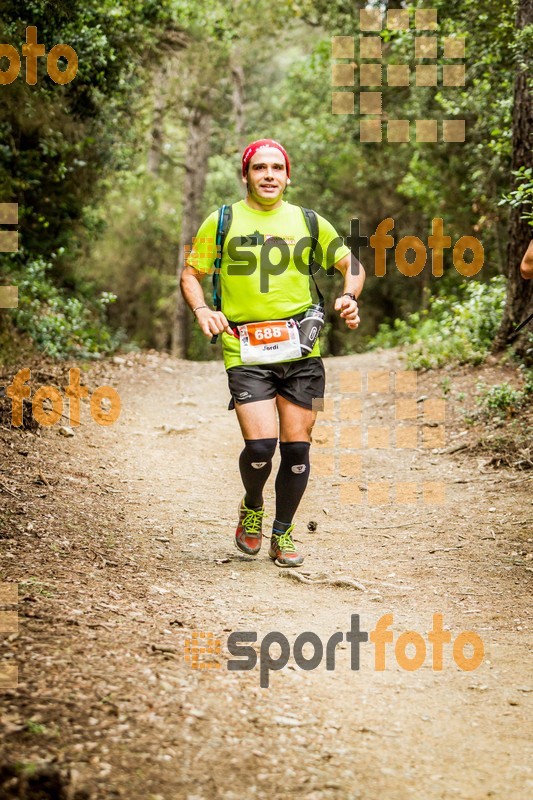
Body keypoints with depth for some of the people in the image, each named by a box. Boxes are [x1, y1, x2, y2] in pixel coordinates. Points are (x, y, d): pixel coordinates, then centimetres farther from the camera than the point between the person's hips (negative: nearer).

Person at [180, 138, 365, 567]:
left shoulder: (307, 222, 11)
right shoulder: (222, 222, 6)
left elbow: (351, 263, 20)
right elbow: (191, 274, 12)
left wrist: (350, 297, 0)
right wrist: (202, 310, -7)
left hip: (301, 350, 2)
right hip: (245, 352, -2)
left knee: (297, 447, 3)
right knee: (260, 446, -15)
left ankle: (283, 533, 22)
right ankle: (252, 508, 16)